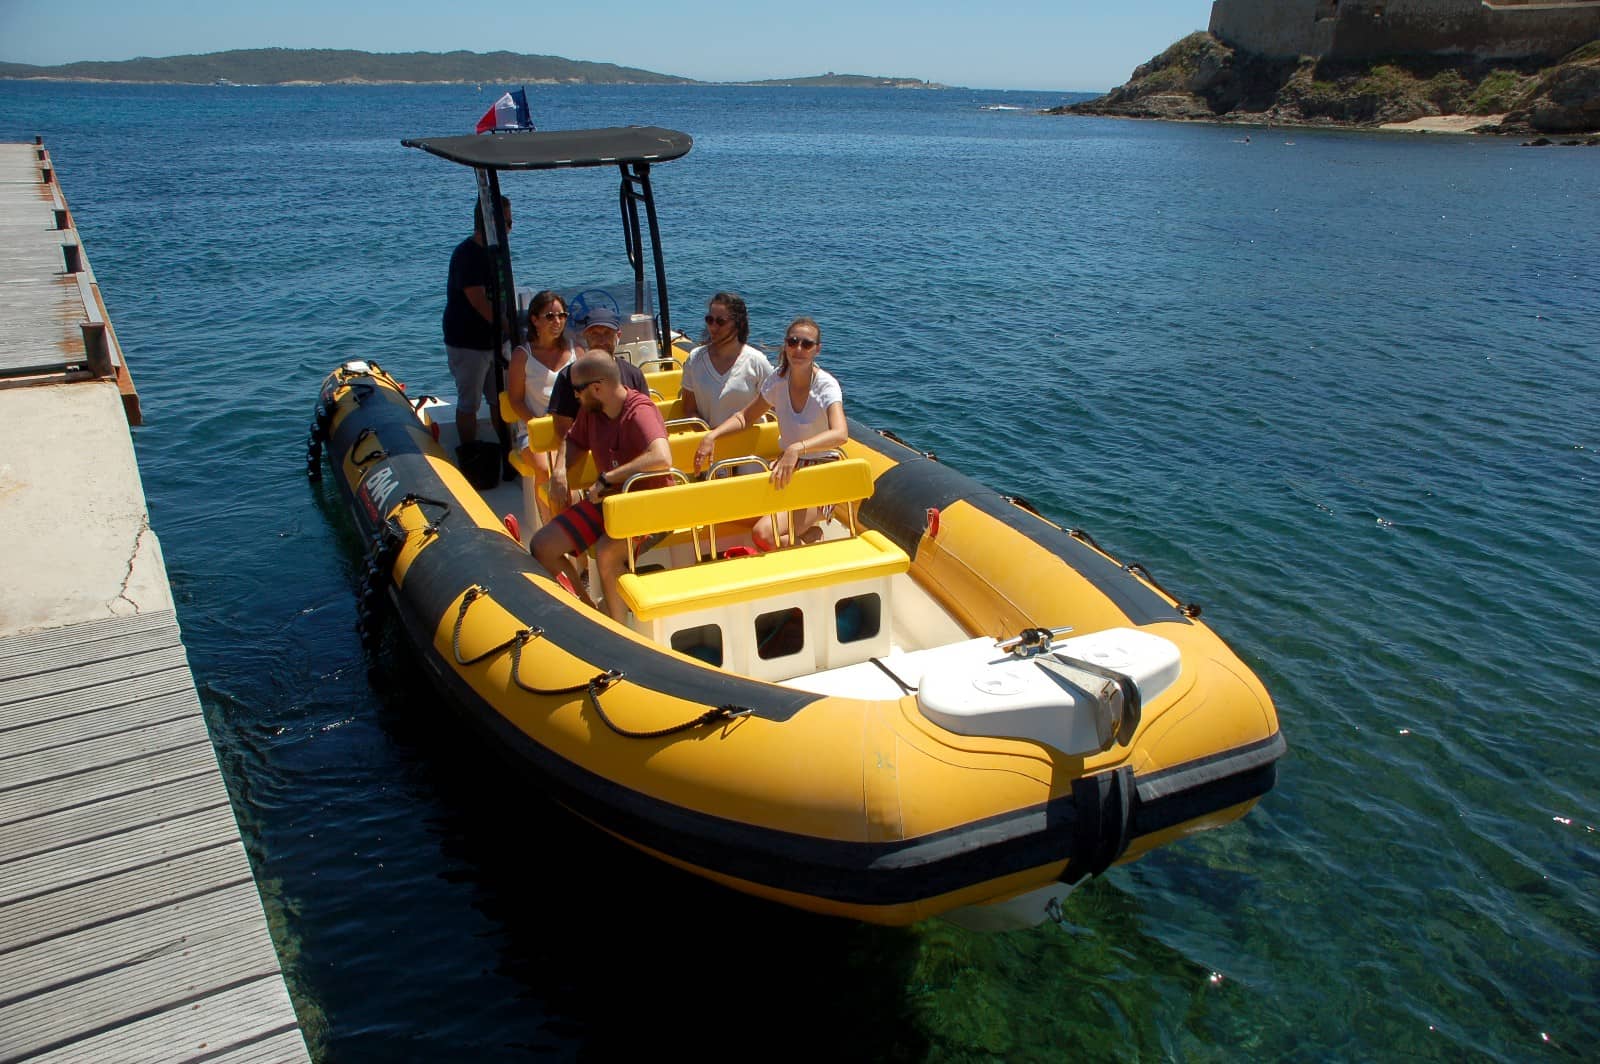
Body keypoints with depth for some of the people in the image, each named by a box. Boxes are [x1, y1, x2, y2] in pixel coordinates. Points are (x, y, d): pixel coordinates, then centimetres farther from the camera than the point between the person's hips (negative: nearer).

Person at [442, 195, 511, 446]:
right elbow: (480, 303, -25)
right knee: (469, 403, 2)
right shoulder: (466, 255, -18)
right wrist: (512, 330, -26)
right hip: (468, 343, -8)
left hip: (495, 339, 8)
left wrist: (512, 328, 8)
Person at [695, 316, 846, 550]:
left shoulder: (826, 386, -17)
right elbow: (744, 417, 12)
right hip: (785, 466, 7)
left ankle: (811, 535, 4)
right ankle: (803, 527, 4)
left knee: (763, 534, -26)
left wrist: (797, 449, -49)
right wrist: (712, 435, -6)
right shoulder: (778, 381, 0)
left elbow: (840, 434, -35)